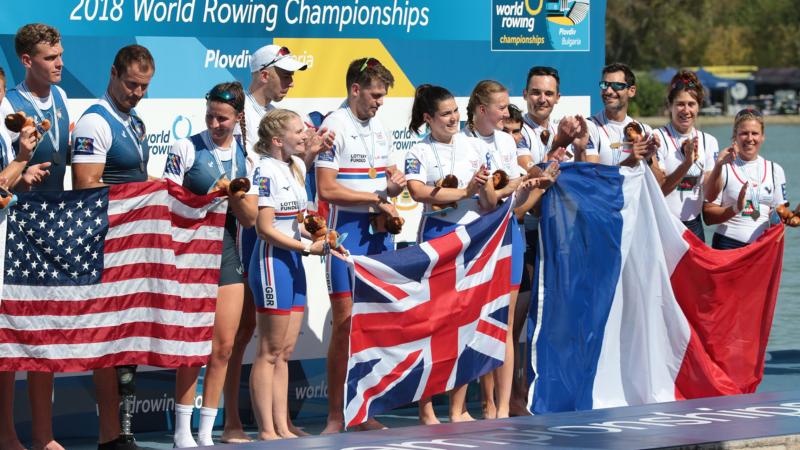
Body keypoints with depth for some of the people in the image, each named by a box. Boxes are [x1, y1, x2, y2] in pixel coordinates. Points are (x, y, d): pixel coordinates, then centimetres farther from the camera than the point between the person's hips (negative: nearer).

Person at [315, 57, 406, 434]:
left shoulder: (379, 128, 14)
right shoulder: (334, 127, -9)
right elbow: (326, 189, -15)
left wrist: (394, 184, -1)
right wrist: (378, 197, -13)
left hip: (380, 229, 7)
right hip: (348, 229, -7)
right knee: (345, 324, -7)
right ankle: (335, 418, -2)